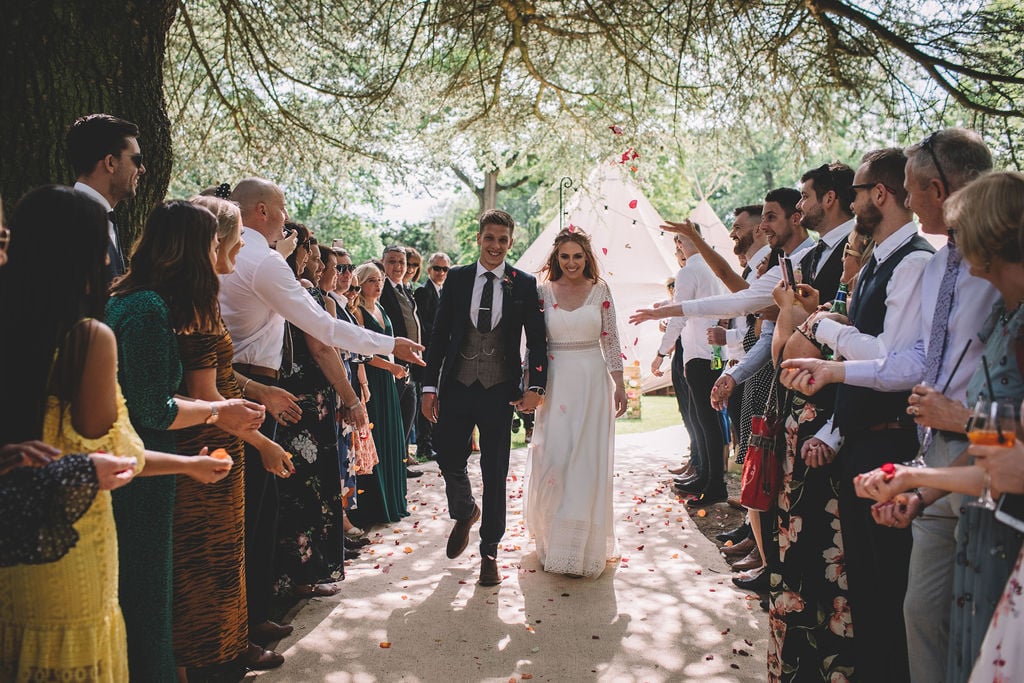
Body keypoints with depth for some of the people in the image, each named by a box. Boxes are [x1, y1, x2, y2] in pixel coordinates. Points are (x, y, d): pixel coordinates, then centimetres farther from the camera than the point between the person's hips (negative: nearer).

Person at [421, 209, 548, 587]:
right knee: (449, 460, 8)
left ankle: (489, 551, 22)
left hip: (500, 390, -1)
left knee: (495, 473, 5)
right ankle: (465, 513, 42)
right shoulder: (456, 279, 4)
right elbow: (439, 335, 4)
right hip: (457, 386, 2)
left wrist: (536, 386, -11)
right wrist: (430, 386, 0)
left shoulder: (525, 284, 1)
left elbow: (536, 340, 2)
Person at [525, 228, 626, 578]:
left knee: (589, 463, 2)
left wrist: (619, 385, 2)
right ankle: (552, 535, 22)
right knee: (553, 460, -2)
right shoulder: (543, 292, 3)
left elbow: (610, 340, 5)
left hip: (593, 382, 0)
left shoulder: (600, 290, 3)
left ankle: (585, 545, 18)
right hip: (555, 382, 0)